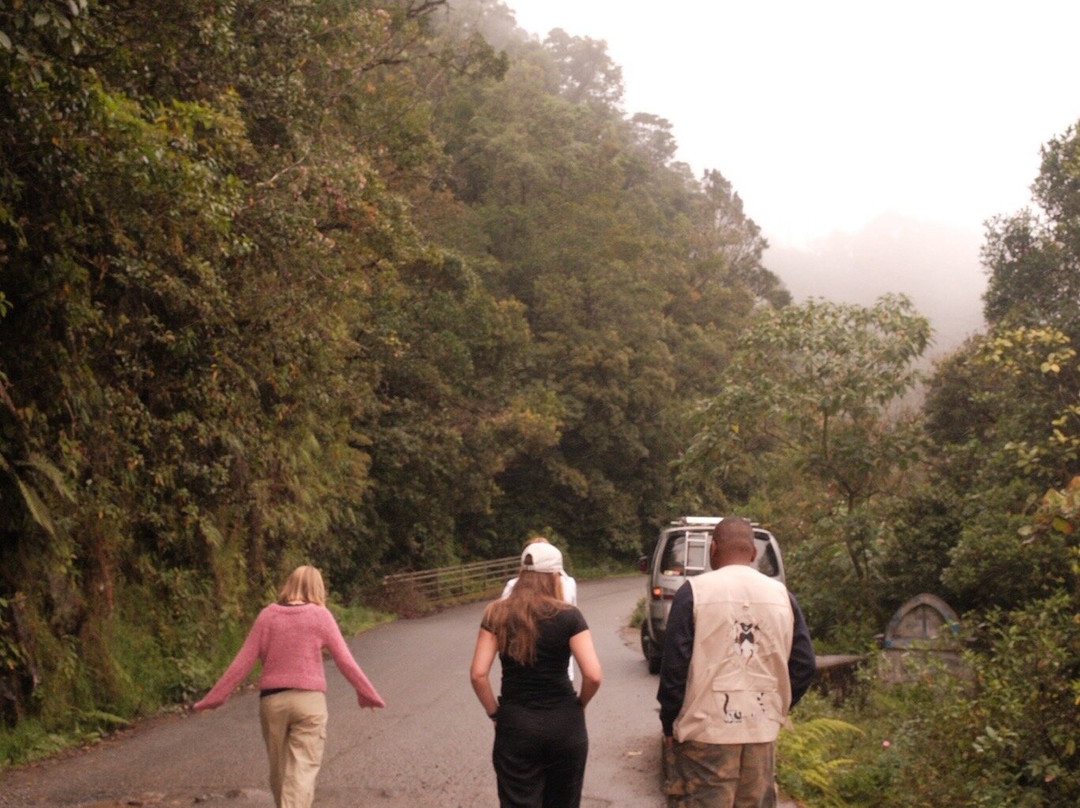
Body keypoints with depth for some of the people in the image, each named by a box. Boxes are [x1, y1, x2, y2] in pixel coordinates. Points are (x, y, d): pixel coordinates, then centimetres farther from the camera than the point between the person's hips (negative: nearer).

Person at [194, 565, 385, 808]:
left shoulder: (268, 615, 4)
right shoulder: (320, 615, -1)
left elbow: (242, 662, 2)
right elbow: (345, 661, -1)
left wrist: (215, 696, 8)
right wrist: (368, 694, 10)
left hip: (272, 700, 3)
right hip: (308, 699, -3)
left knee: (279, 769, 17)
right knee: (303, 769, -5)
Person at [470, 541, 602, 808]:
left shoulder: (497, 614, -3)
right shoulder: (568, 616, -7)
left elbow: (478, 674, -9)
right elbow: (593, 675, -13)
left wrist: (494, 712, 4)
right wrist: (579, 705, 6)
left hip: (515, 724, 0)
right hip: (564, 723, 0)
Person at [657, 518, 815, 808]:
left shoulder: (695, 591, -6)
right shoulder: (781, 595, 6)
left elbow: (675, 664, -9)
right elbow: (804, 665, 6)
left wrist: (669, 723, 2)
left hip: (705, 730, -4)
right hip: (762, 732, 4)